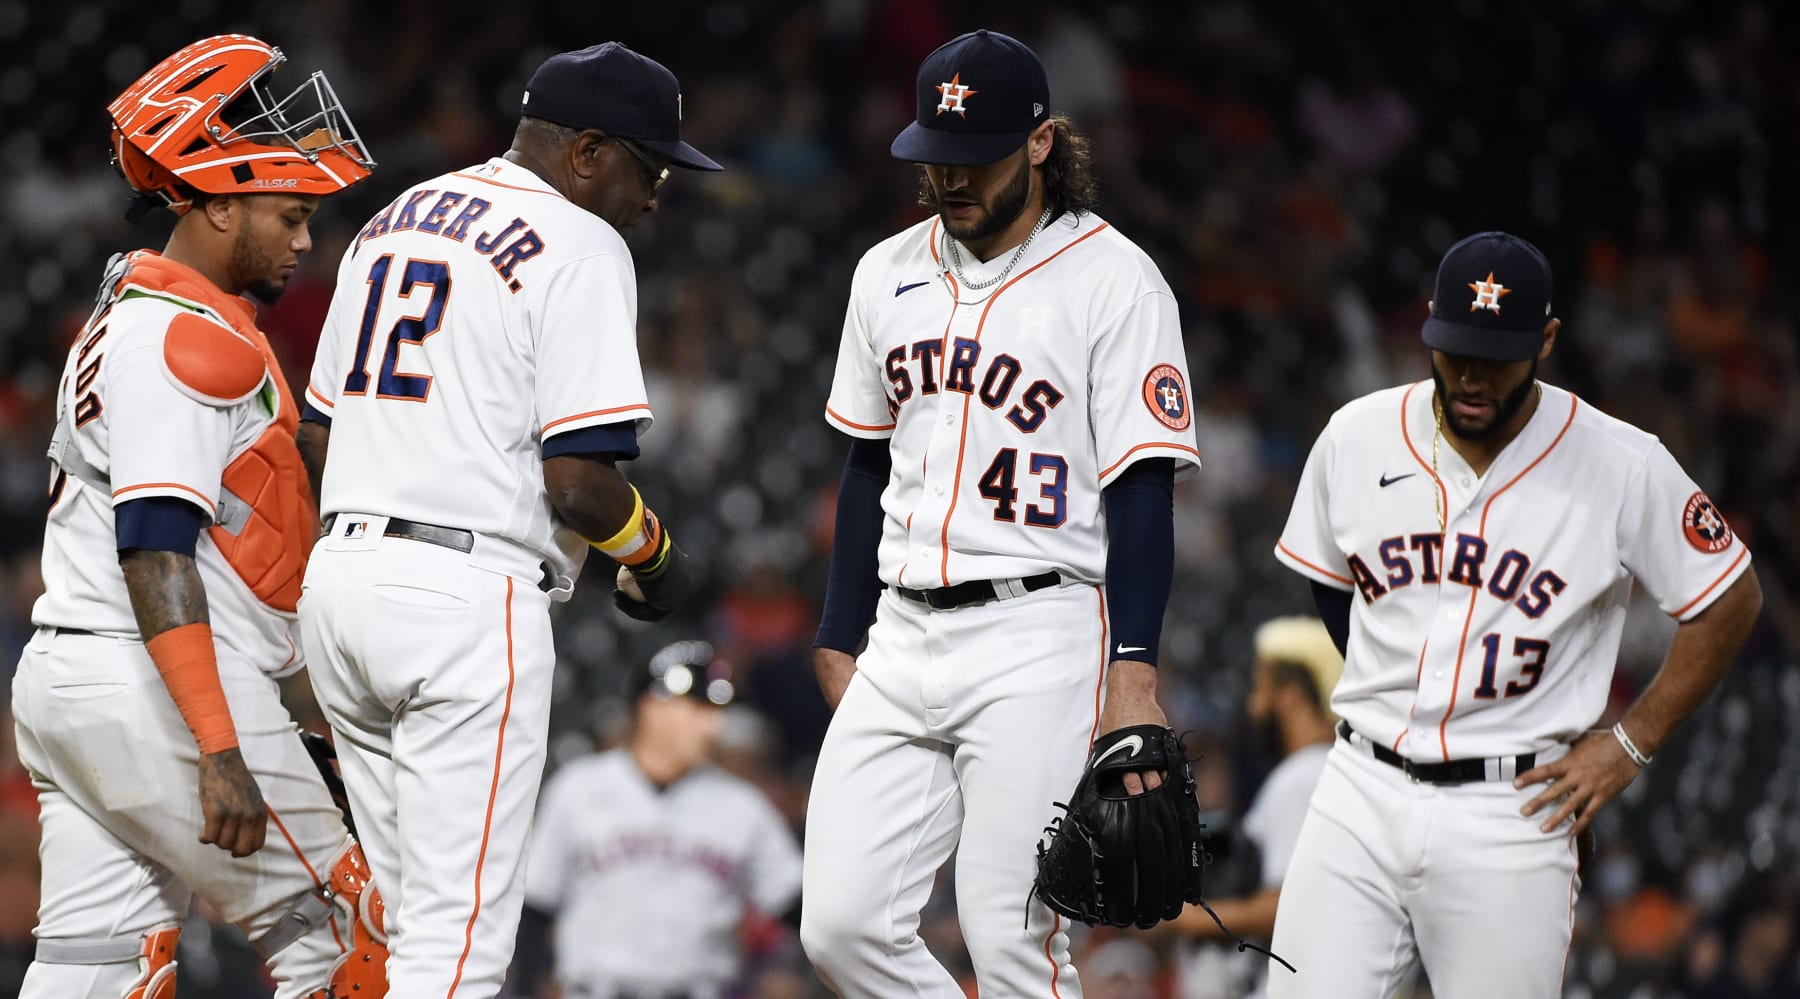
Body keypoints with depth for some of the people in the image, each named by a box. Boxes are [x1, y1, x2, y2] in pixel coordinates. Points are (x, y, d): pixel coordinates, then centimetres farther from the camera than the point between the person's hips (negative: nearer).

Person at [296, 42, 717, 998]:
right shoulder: (579, 247, -7)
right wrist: (651, 552, 4)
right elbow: (577, 482, -14)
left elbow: (316, 436, 22)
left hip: (341, 572, 8)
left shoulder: (389, 224, 18)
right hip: (469, 597, -8)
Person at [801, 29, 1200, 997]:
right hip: (902, 640, 6)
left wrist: (1133, 674, -17)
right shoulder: (888, 273, 14)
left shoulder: (1113, 280, -5)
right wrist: (840, 641, 18)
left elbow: (1142, 489, -9)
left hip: (1041, 637, -6)